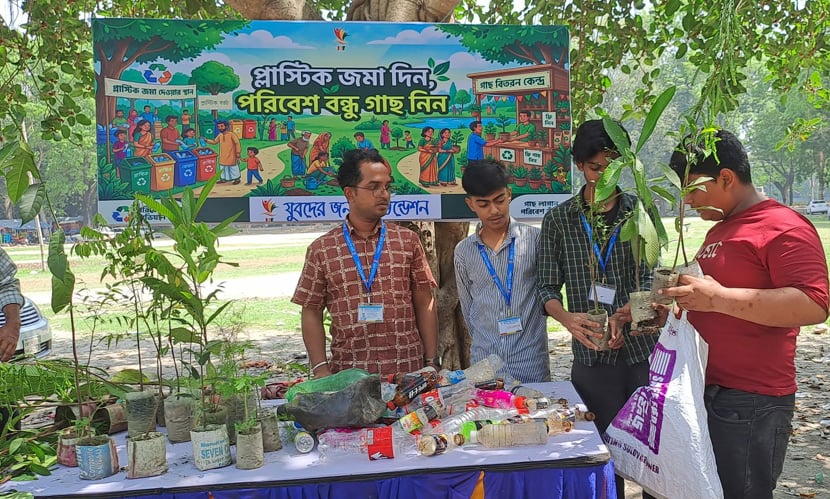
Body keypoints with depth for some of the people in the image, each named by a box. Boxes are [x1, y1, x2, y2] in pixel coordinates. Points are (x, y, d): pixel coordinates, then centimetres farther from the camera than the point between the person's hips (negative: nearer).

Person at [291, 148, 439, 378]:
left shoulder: (407, 240, 5)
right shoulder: (321, 249, 2)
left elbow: (424, 305, 6)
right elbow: (311, 313, 4)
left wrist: (432, 362, 1)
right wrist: (320, 368, -5)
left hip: (409, 370, 1)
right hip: (347, 375, -1)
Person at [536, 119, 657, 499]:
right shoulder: (558, 219, 3)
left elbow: (649, 279, -2)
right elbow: (548, 288, 3)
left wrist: (620, 317, -20)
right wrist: (569, 319, -17)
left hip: (642, 350, 0)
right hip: (592, 357, 0)